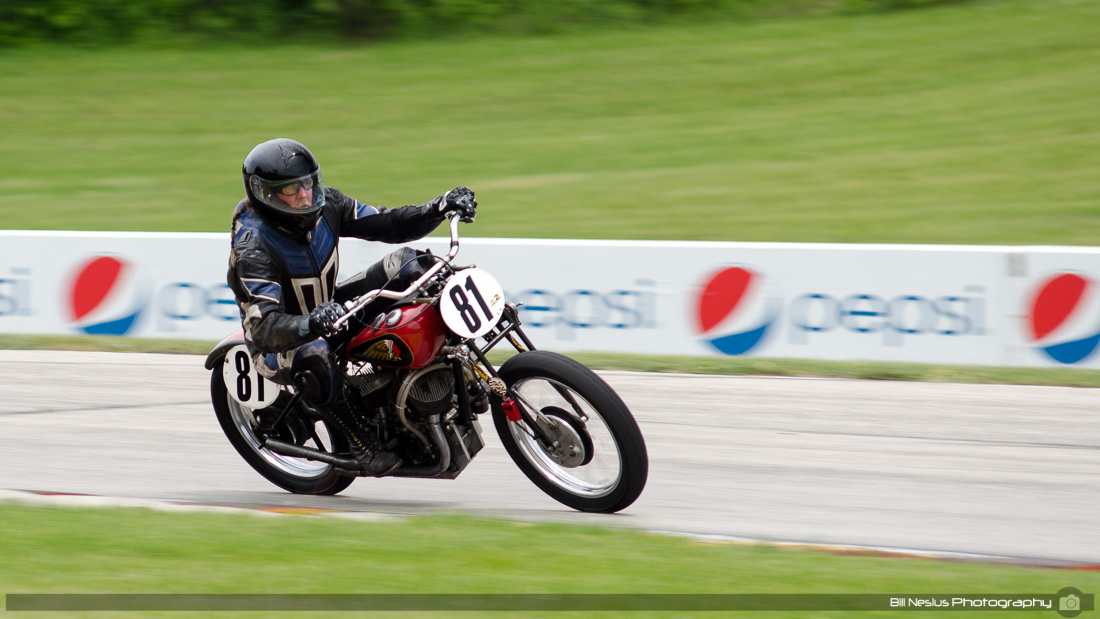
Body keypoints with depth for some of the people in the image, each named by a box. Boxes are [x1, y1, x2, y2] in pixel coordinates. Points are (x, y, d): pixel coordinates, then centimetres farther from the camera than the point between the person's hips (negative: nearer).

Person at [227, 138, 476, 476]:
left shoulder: (325, 204, -11)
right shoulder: (254, 249, -31)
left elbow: (387, 225, -5)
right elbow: (265, 326, -42)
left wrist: (439, 208, -22)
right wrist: (309, 325, -63)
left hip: (326, 309, 7)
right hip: (280, 346, -7)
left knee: (410, 264, -5)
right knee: (314, 358, -44)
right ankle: (365, 443, -25)